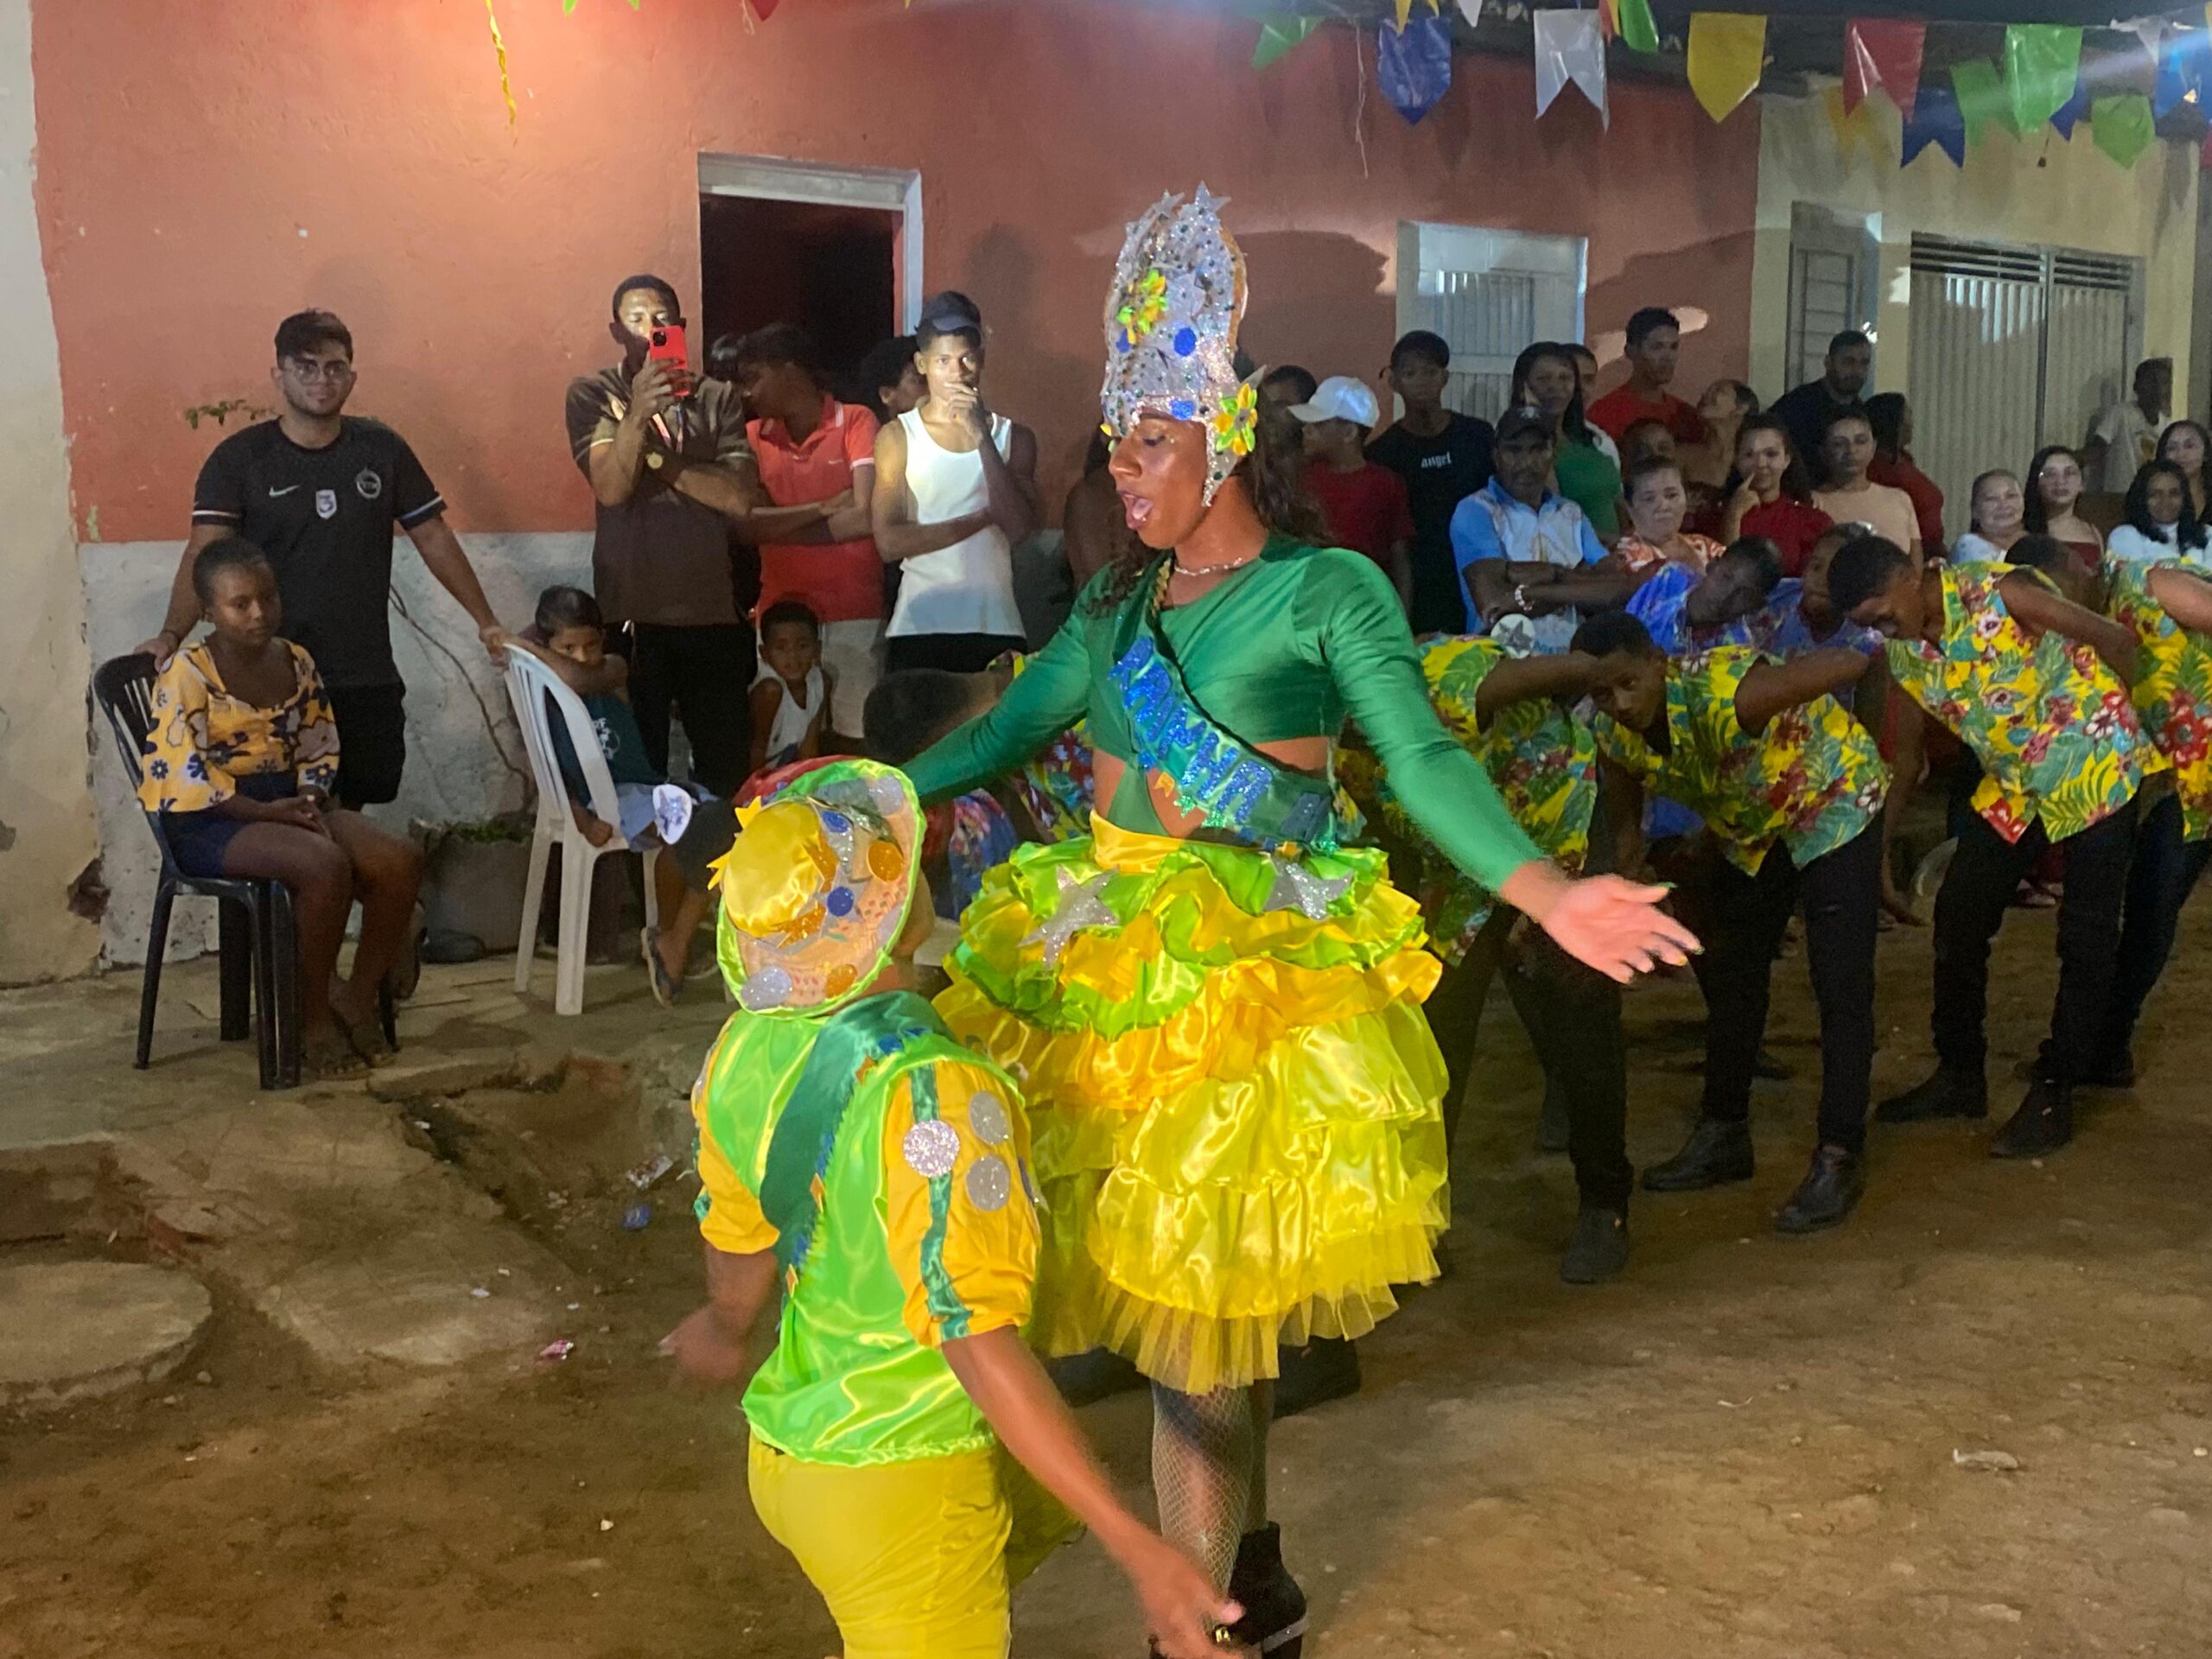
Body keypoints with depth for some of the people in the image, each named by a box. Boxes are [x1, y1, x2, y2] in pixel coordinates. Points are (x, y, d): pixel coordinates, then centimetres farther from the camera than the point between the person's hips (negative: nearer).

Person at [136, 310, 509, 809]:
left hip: (368, 678, 3)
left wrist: (486, 621, 4)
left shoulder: (382, 449, 4)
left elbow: (434, 538, 8)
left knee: (352, 807, 10)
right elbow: (205, 553, -12)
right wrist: (172, 633, -28)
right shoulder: (238, 458, -4)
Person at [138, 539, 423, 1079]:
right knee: (326, 866, -34)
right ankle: (313, 1018, -15)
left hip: (288, 802, 7)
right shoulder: (187, 673, -11)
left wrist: (310, 802, -7)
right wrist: (267, 811, -23)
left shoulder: (296, 662, 9)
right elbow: (181, 774, -16)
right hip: (210, 819, -6)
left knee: (401, 860, -18)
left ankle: (358, 998, -3)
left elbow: (320, 748, 14)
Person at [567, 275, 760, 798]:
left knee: (727, 770, 5)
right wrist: (638, 413, -25)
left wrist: (658, 463, -8)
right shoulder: (592, 394, 3)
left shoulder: (718, 398, 7)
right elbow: (611, 488, -11)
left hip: (713, 612, 2)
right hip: (631, 614, -1)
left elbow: (740, 497, -5)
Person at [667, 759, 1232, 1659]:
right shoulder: (930, 1092, -30)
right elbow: (978, 1341, -31)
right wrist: (1137, 1548, -28)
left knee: (1039, 1507, 30)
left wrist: (727, 1329, 31)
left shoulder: (747, 1045, -7)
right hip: (899, 1487, -8)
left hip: (787, 1446, 8)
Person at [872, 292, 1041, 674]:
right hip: (920, 626, -1)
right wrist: (984, 516, -8)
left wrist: (982, 437, -13)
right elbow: (889, 542, -9)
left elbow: (1019, 528, -9)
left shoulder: (1014, 437, 6)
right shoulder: (898, 437, 2)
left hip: (995, 626, 1)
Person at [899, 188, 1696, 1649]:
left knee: (1196, 1300, -2)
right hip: (1106, 961, 6)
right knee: (1196, 1292, 14)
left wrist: (1543, 892, -30)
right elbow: (1014, 725, 18)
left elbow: (1423, 759, -16)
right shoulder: (1122, 598, 10)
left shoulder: (1329, 588, -7)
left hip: (1247, 974, -6)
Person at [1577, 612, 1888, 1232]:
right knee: (1730, 973, 13)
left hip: (1835, 802, -7)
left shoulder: (1724, 697, -40)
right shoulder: (1614, 737, -17)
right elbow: (1629, 792, 1)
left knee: (1841, 987, -11)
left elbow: (1848, 663, -38)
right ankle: (1724, 1135, 27)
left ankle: (1840, 1160, -4)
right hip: (1752, 829, 7)